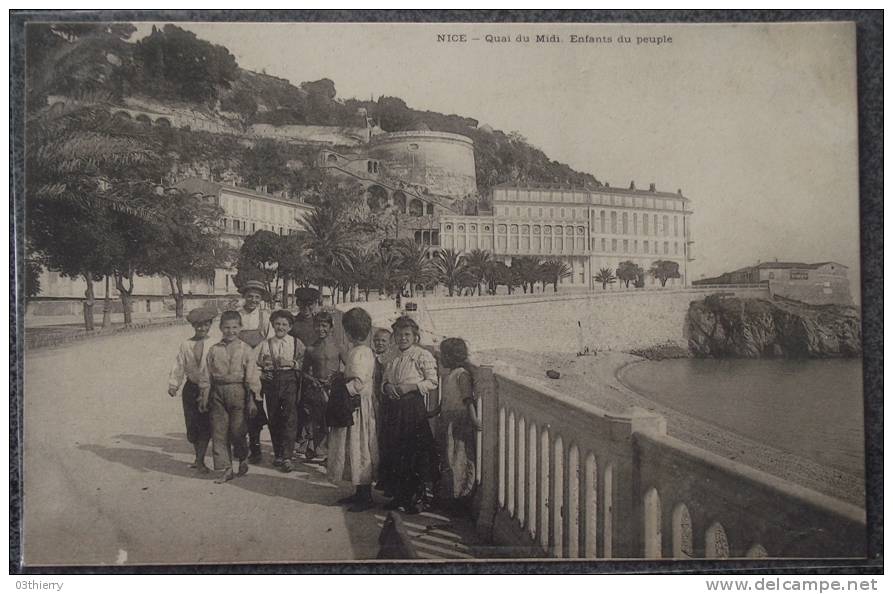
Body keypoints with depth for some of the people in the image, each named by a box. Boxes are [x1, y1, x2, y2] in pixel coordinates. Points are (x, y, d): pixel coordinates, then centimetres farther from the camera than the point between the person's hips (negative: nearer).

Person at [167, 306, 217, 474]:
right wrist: (173, 384, -5)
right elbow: (178, 367, 3)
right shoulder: (185, 345, 2)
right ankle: (199, 457, 26)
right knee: (191, 425, 7)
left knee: (205, 425, -4)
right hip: (191, 388, 2)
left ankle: (199, 460, 4)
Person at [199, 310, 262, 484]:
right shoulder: (213, 350, 7)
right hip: (217, 392, 3)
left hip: (238, 391, -3)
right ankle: (226, 469, 11)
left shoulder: (246, 350, -1)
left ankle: (242, 459, 27)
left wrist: (252, 399, -6)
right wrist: (204, 396, 5)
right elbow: (206, 375, 9)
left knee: (237, 430, -2)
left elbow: (252, 377, -2)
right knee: (219, 431, 2)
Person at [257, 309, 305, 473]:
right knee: (274, 418, 7)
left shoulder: (297, 343, 6)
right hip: (270, 381, 3)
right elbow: (256, 364, 14)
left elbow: (304, 363, 0)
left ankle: (286, 457, -9)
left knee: (290, 418, -11)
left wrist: (292, 363, -15)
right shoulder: (265, 344, 13)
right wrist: (264, 366, -5)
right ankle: (277, 454, 22)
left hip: (290, 381, -3)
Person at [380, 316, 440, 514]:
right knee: (394, 451, 7)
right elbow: (385, 381, 23)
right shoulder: (394, 360, 18)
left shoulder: (423, 355, -4)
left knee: (414, 452, -5)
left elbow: (432, 382, -9)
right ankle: (399, 495, 17)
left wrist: (411, 387, -18)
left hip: (415, 409, -7)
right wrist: (387, 387, 1)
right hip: (395, 408, 7)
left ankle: (414, 497, 4)